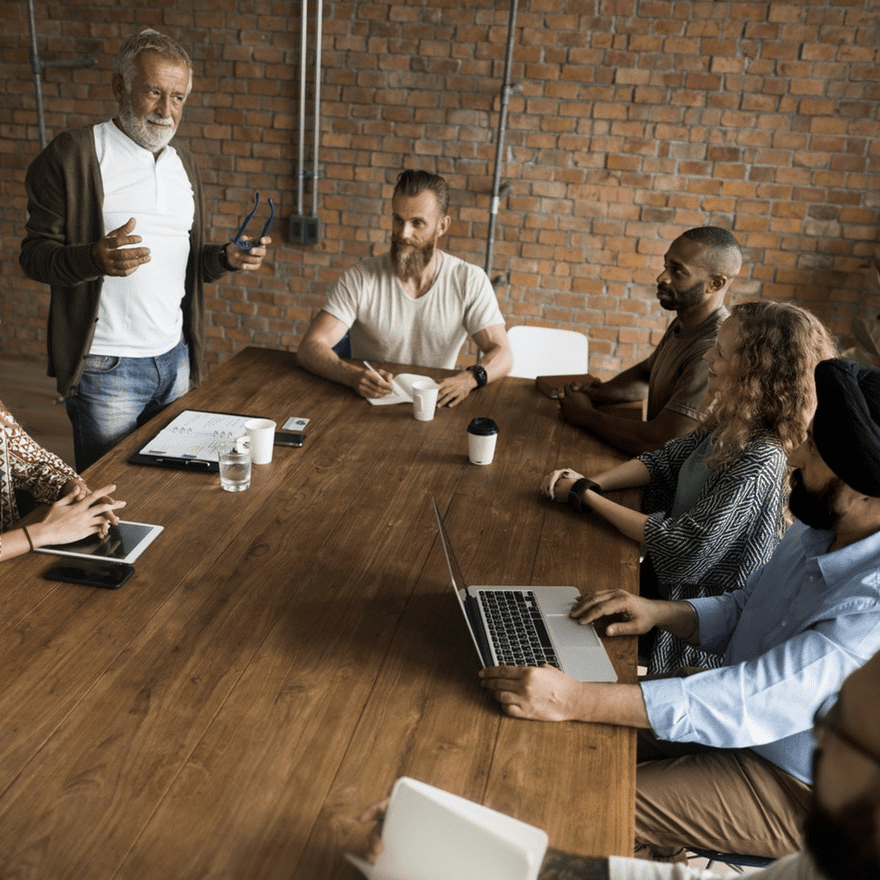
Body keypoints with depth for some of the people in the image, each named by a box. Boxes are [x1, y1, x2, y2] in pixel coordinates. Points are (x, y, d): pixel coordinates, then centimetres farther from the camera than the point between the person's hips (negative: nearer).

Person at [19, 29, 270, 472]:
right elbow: (34, 254, -10)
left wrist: (226, 257, -3)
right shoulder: (73, 154, -8)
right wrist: (94, 258, -31)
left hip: (176, 356, 6)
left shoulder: (183, 162, 13)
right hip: (105, 367, -6)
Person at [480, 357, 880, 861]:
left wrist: (576, 700, -46)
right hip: (739, 708, 8)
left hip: (794, 788, -8)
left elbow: (756, 703, -41)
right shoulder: (819, 529, -3)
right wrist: (659, 612, -10)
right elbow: (740, 611, 10)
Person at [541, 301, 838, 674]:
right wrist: (591, 482, -10)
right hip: (665, 575, 7)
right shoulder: (730, 422, -6)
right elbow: (664, 460, 7)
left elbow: (684, 548, -29)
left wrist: (586, 496, -21)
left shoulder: (760, 462, -31)